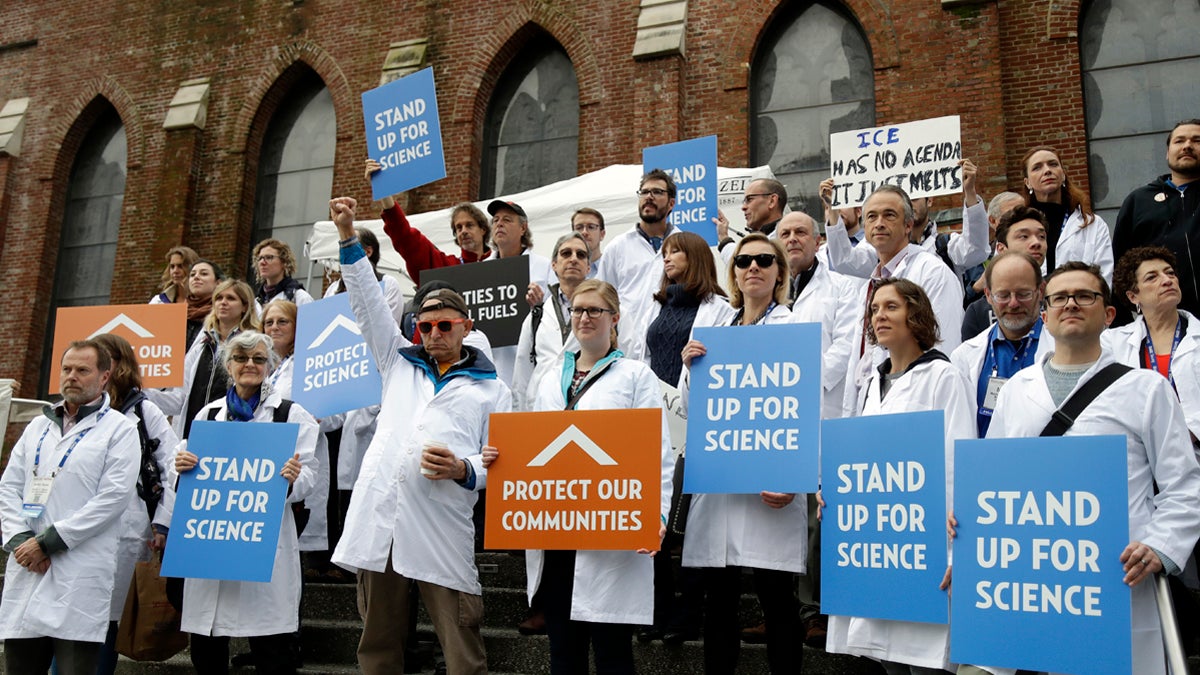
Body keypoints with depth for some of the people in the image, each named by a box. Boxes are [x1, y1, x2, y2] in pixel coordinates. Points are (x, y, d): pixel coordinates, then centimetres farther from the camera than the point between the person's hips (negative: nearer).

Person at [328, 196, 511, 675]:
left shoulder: (491, 390, 13)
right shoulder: (400, 364, 22)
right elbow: (369, 306, 17)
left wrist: (463, 470, -14)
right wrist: (348, 238, 12)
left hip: (440, 528, -3)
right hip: (378, 520, 3)